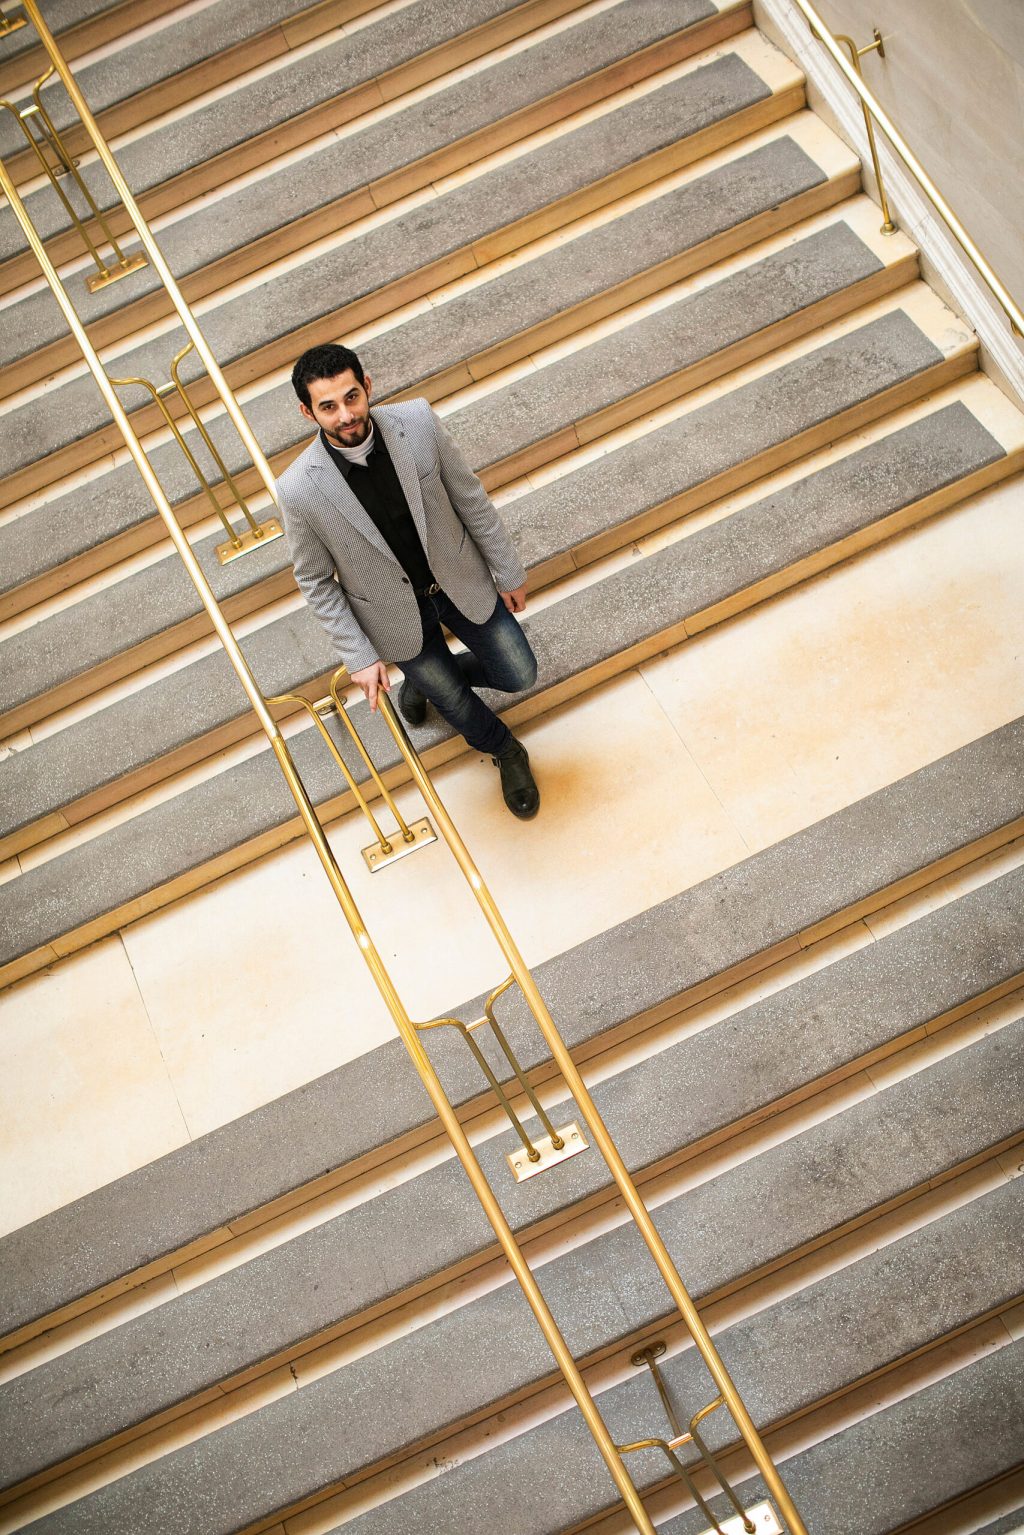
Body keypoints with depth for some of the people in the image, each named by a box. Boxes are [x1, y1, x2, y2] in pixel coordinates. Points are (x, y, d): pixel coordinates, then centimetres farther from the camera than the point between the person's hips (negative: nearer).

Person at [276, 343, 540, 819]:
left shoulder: (417, 421, -24)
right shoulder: (299, 490, -29)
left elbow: (470, 498, -9)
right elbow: (316, 582, -13)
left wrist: (508, 572, 0)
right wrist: (359, 658, -12)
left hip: (460, 580, 2)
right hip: (399, 614, -2)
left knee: (518, 675, 15)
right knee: (457, 703, 18)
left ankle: (427, 678, 44)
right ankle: (507, 754, 53)